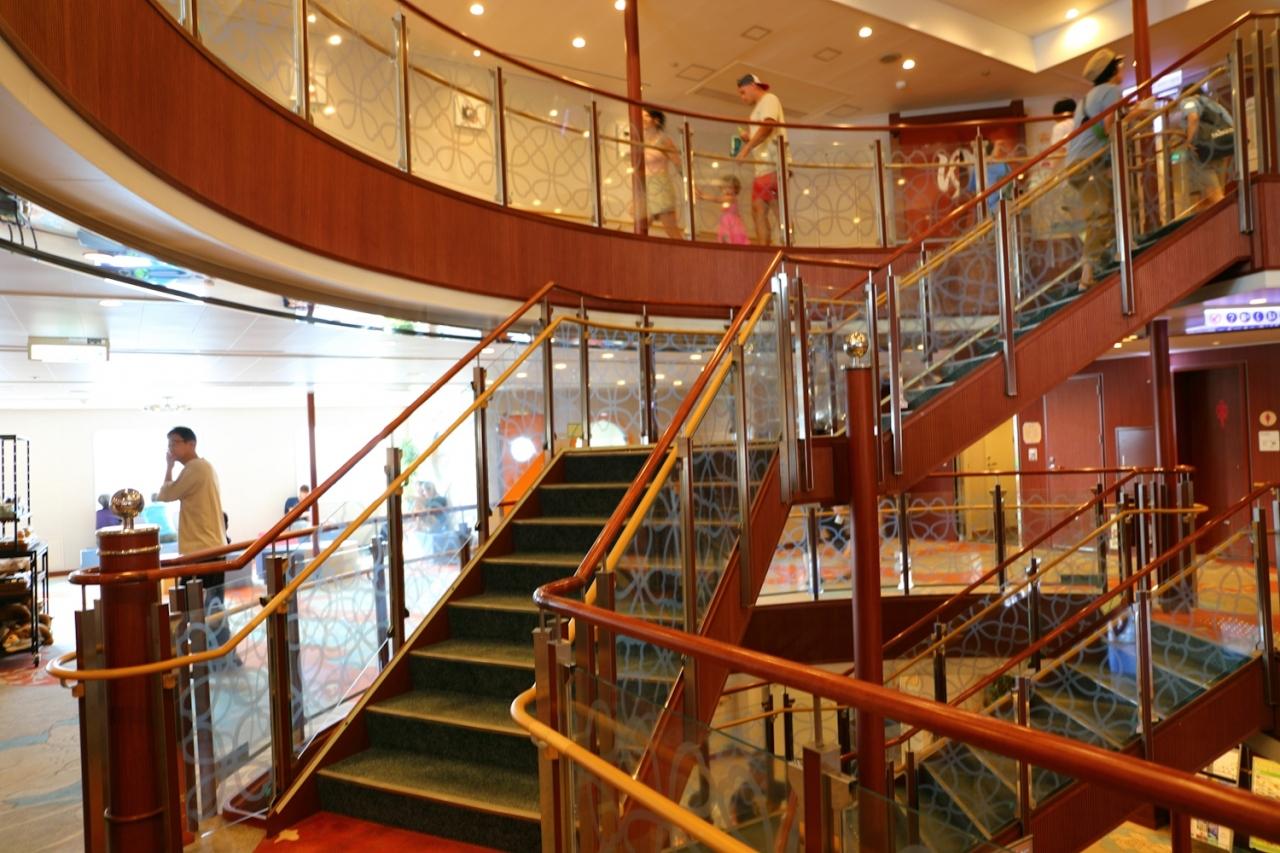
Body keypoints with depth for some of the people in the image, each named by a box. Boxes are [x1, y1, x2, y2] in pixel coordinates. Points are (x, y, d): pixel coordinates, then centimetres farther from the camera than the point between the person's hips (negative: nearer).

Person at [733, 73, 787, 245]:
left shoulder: (769, 99, 1)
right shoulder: (758, 108, 28)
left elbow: (767, 127, -17)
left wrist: (746, 149, -26)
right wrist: (747, 138, 10)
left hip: (774, 164, -9)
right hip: (763, 166, 9)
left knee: (778, 209, -16)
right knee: (758, 209, 0)